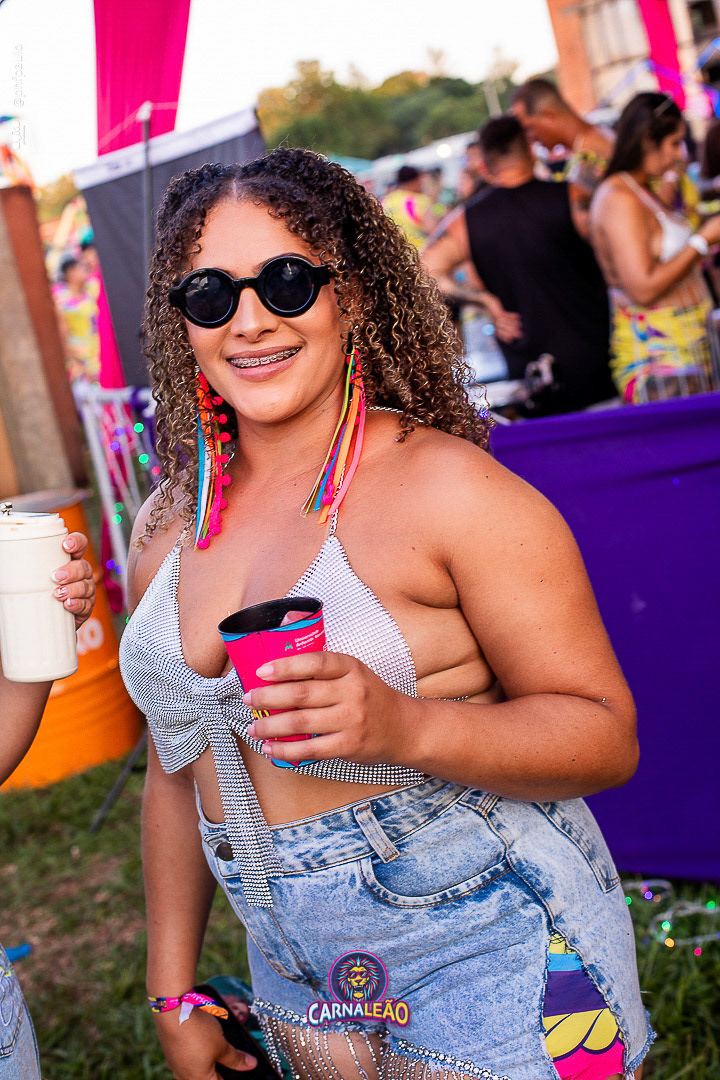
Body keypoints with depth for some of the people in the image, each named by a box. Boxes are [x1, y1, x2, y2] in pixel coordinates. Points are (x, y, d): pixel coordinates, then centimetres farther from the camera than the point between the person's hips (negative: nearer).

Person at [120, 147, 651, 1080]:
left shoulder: (448, 487, -16)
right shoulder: (169, 526, 3)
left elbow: (606, 736, -16)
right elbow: (176, 768, 11)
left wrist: (406, 726, -32)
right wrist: (172, 991, 12)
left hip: (493, 967, -5)